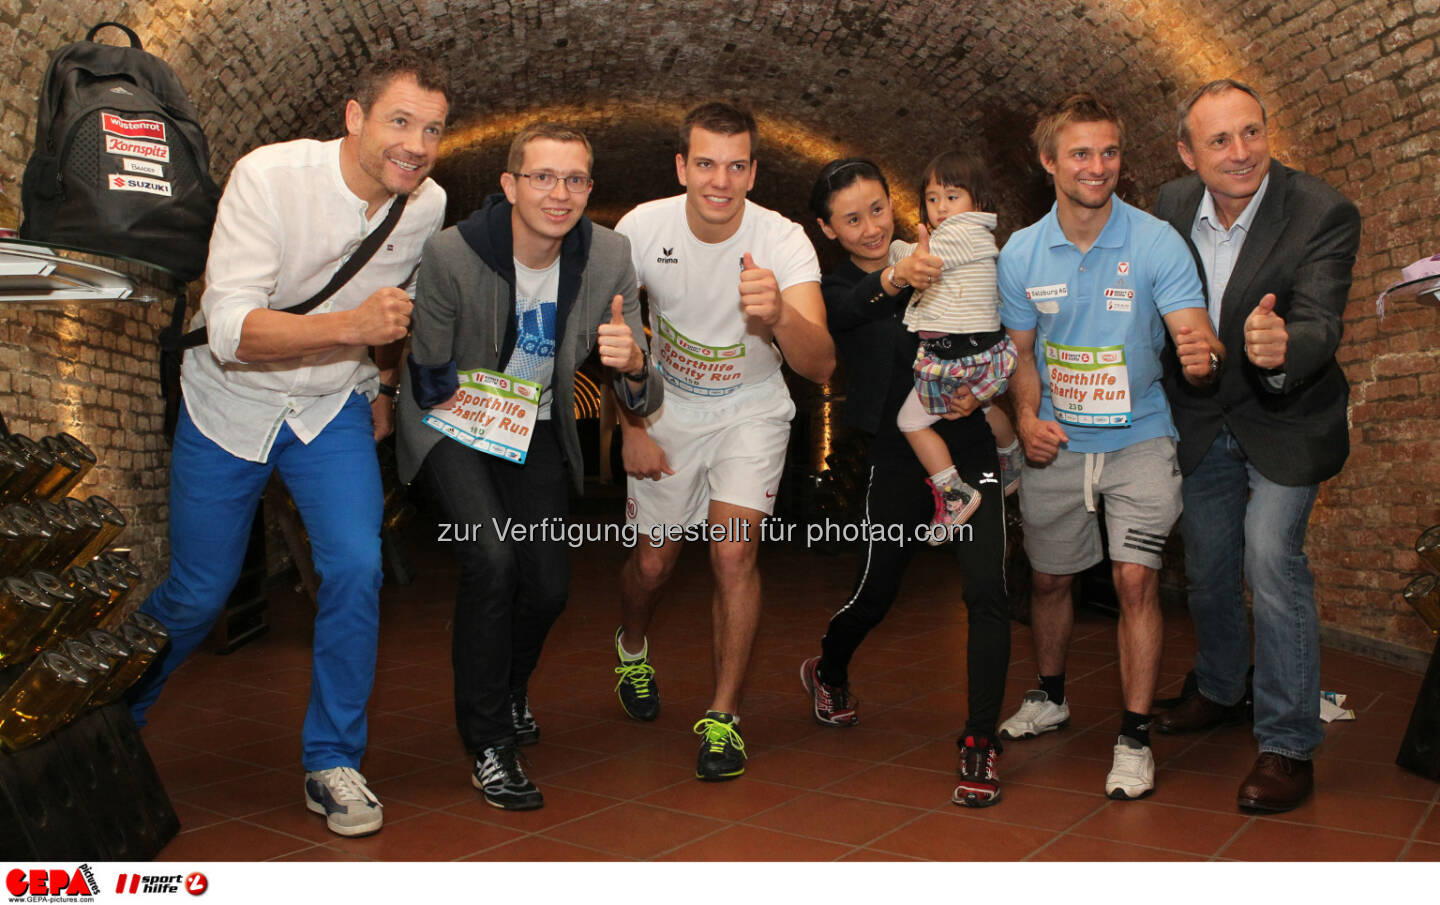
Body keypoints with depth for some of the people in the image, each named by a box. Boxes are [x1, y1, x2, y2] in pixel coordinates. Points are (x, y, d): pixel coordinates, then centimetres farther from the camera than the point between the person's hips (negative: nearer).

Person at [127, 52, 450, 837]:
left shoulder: (428, 206, -10)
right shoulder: (268, 177, -25)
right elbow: (230, 330, -32)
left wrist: (384, 384, 15)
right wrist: (351, 325, -44)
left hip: (334, 406, 3)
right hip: (231, 404, -3)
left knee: (357, 567, -15)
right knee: (197, 593, 7)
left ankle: (332, 763, 5)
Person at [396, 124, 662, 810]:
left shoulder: (608, 256, -18)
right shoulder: (451, 255, -26)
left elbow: (643, 398, -18)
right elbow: (431, 378, -10)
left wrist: (632, 365, -39)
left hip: (538, 429, 4)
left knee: (549, 586, 3)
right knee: (492, 558, -25)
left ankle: (508, 688, 38)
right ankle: (488, 741, -7)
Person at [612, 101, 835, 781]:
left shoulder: (783, 241, -25)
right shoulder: (643, 229, -19)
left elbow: (820, 366, -37)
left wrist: (780, 315, -57)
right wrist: (631, 426, -4)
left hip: (751, 412, -1)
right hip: (668, 411, 2)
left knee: (734, 551, -17)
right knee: (653, 560, 9)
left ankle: (723, 716, 0)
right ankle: (632, 648, 44)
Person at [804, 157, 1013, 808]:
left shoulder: (938, 265, 6)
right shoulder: (833, 288, -1)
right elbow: (845, 310, -27)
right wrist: (894, 280, -48)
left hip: (968, 445, 1)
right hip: (898, 458, -1)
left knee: (986, 590, -12)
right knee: (876, 590, 11)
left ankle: (980, 742, -2)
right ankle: (828, 673, 43)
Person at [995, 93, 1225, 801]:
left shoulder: (1156, 242, -11)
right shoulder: (1021, 253, -2)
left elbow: (1196, 336, -18)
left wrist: (1204, 355, -43)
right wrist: (1026, 417, -11)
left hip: (1137, 439, -3)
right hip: (1055, 444, 3)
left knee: (1135, 579, -11)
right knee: (1049, 579, 14)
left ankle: (1135, 737, 3)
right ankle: (1049, 697, 38)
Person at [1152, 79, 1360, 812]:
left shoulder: (1323, 214, -22)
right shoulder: (1171, 205, -9)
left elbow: (1321, 324, -33)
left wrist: (1282, 348, -54)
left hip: (1284, 417, -4)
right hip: (1200, 420, 5)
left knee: (1270, 557, -18)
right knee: (1206, 566, 16)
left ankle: (1288, 744, -4)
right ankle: (1220, 692, 41)